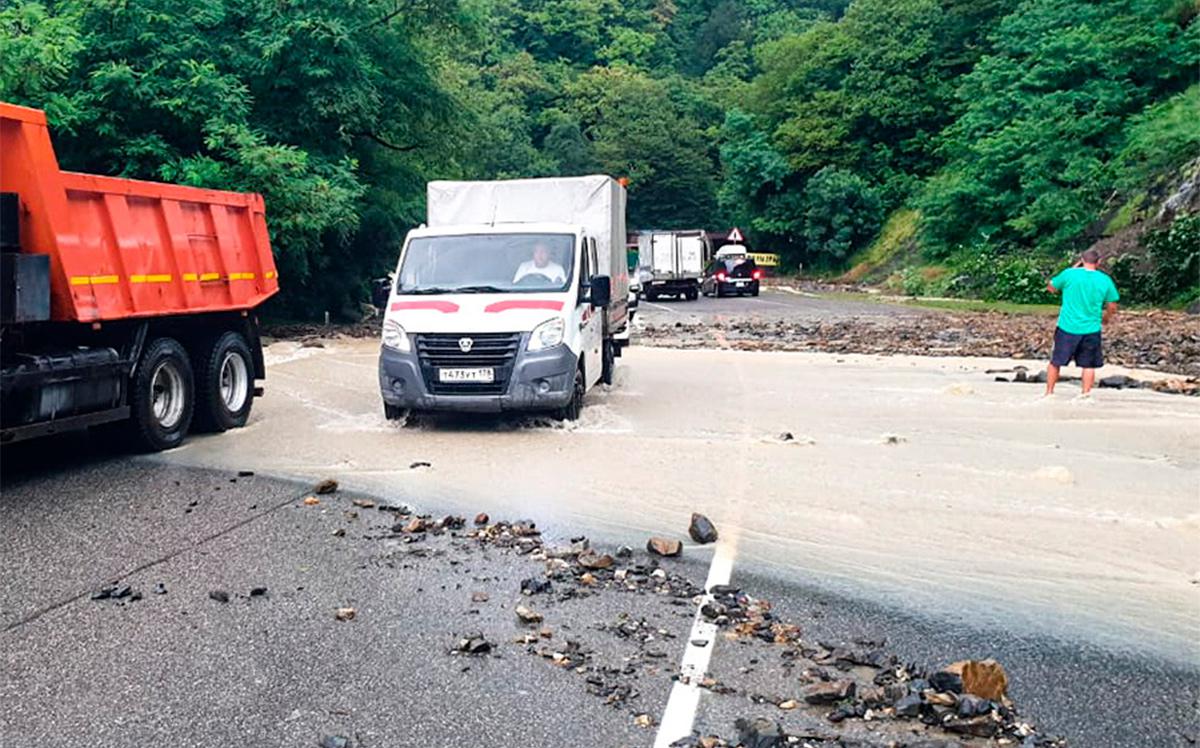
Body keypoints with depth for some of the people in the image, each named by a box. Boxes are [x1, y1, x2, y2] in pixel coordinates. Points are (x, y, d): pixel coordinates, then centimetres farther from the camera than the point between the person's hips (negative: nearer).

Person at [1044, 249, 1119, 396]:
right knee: (1089, 365, 12)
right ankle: (1085, 394, 10)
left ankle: (1049, 392, 17)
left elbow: (1050, 287, 9)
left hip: (1067, 328, -1)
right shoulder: (1105, 280, -1)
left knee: (1055, 362, 12)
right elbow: (1112, 307, 6)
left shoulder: (1069, 274, -8)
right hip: (1091, 329, 1)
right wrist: (1106, 318, 28)